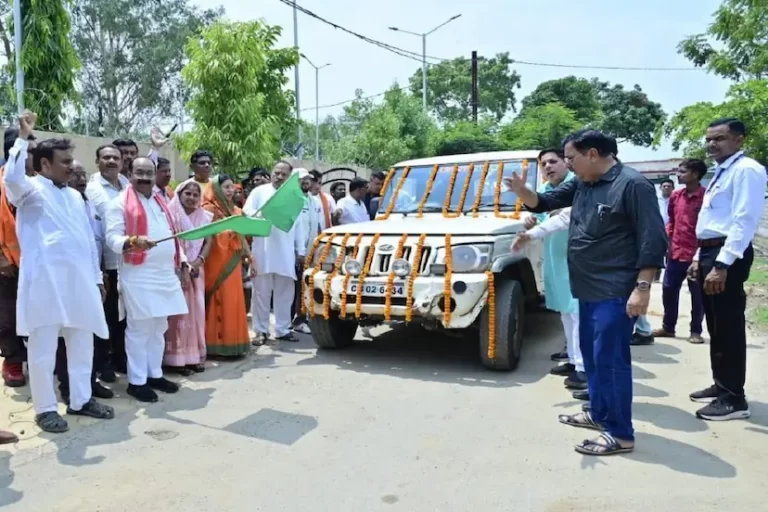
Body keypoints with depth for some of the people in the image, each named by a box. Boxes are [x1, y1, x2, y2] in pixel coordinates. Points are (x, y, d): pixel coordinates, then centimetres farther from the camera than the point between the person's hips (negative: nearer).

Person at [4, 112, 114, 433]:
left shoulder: (75, 196, 18)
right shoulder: (31, 190, -1)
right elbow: (12, 178, -26)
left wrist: (96, 278, 17)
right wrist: (23, 137, -22)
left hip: (78, 280, 7)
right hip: (45, 281, -6)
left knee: (82, 343, 12)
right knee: (43, 348, 2)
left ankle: (81, 400, 24)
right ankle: (45, 408, 14)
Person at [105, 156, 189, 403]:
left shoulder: (160, 201, 18)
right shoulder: (120, 203, -4)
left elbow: (172, 236, 21)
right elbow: (112, 238, -13)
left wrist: (182, 265, 16)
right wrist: (132, 242, -33)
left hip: (165, 274, 7)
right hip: (138, 276, -7)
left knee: (159, 328, 12)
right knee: (139, 329, -4)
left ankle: (155, 374, 22)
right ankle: (136, 381, 4)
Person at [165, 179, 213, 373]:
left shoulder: (204, 216, 10)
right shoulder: (171, 215, -5)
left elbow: (208, 243, 8)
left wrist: (198, 262, -9)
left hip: (196, 270, 5)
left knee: (197, 311, 6)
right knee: (179, 312, -5)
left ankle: (195, 355, 14)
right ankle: (177, 358, -1)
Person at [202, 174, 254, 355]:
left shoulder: (235, 211, 15)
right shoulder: (208, 210, -6)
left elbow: (242, 238, 17)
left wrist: (250, 259, 13)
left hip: (233, 264, 7)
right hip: (216, 263, -6)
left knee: (233, 302, 8)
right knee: (218, 302, -4)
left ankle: (233, 342, 14)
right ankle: (216, 344, 2)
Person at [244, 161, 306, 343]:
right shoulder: (259, 191, 7)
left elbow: (298, 226, 15)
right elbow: (247, 211, -4)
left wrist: (301, 251, 10)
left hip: (286, 253, 3)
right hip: (263, 251, -3)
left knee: (285, 293, 7)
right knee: (262, 293, 1)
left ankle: (283, 329, 16)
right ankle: (261, 330, 9)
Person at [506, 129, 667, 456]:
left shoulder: (632, 184, -15)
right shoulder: (581, 185, 11)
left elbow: (653, 239, -17)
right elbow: (546, 203, 18)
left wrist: (642, 288, -21)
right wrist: (522, 191, -5)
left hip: (616, 292, -9)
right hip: (590, 290, 9)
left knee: (610, 359, -4)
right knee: (591, 354, 18)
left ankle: (620, 434, 7)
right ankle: (598, 413, 33)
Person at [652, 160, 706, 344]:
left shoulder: (706, 196, -9)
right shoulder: (675, 196, 8)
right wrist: (667, 238, 7)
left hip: (696, 254, -5)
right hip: (676, 253, 6)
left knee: (697, 294, 6)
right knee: (668, 289, 10)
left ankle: (695, 331, 18)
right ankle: (668, 327, 23)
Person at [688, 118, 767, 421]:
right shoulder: (721, 173, 19)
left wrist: (722, 265, -26)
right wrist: (699, 258, 19)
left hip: (728, 257, -10)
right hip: (710, 253, 10)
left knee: (728, 329, -4)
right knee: (715, 327, 17)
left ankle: (734, 399, 6)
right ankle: (721, 386, 29)